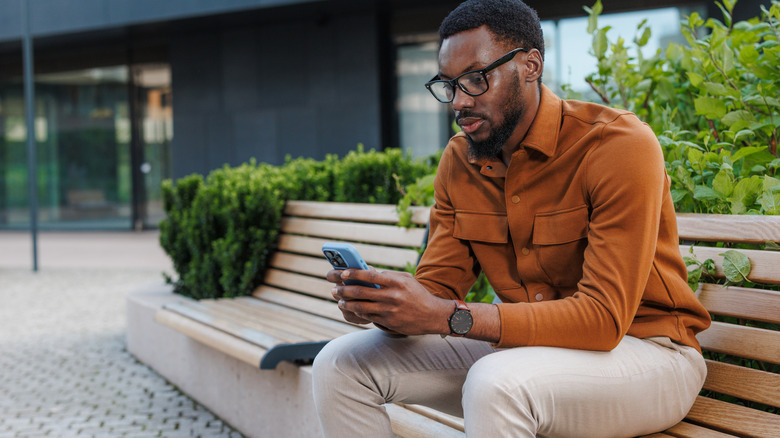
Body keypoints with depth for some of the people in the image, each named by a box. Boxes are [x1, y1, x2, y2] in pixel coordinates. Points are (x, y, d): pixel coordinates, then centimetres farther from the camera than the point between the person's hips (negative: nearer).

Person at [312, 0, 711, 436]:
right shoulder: (459, 161, 2)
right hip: (525, 348, 7)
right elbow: (438, 286, 3)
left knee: (496, 382, -38)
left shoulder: (619, 147, -20)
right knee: (340, 364, -4)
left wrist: (448, 317, -33)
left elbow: (604, 317, -26)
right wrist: (385, 303, -23)